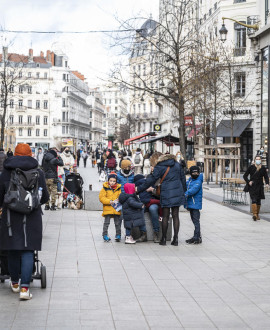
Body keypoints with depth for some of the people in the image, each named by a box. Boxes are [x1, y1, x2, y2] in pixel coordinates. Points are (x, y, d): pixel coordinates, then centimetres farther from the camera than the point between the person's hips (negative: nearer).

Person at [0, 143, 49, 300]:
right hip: (32, 217, -1)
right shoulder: (38, 172, 0)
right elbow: (45, 197, 5)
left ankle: (15, 283, 28)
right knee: (28, 251, 1)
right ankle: (25, 287, -8)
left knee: (13, 250, 14)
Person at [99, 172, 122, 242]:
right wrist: (110, 201, -17)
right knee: (106, 222, 0)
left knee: (118, 223, 6)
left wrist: (118, 200, -14)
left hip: (116, 209, 2)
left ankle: (118, 235, 15)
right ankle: (105, 235, 8)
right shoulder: (105, 188, -1)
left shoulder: (118, 188, 7)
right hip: (108, 208, -2)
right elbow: (101, 198, -6)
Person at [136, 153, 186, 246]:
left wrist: (139, 189, 4)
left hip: (166, 193, -4)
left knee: (165, 216, 4)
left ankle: (163, 239, 8)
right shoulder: (177, 164, 12)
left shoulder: (159, 167, -3)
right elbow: (183, 178, 17)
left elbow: (151, 180, -3)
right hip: (177, 192, 4)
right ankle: (175, 239, 2)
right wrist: (183, 192, 25)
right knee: (175, 216, 5)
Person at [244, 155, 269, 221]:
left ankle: (257, 214, 20)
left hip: (260, 186, 3)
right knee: (254, 200, -17)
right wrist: (248, 182, -12)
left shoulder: (263, 168, 6)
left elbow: (266, 177, 9)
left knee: (259, 201, 8)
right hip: (252, 186, -3)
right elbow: (245, 176, 3)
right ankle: (254, 214, -24)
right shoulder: (251, 167, -1)